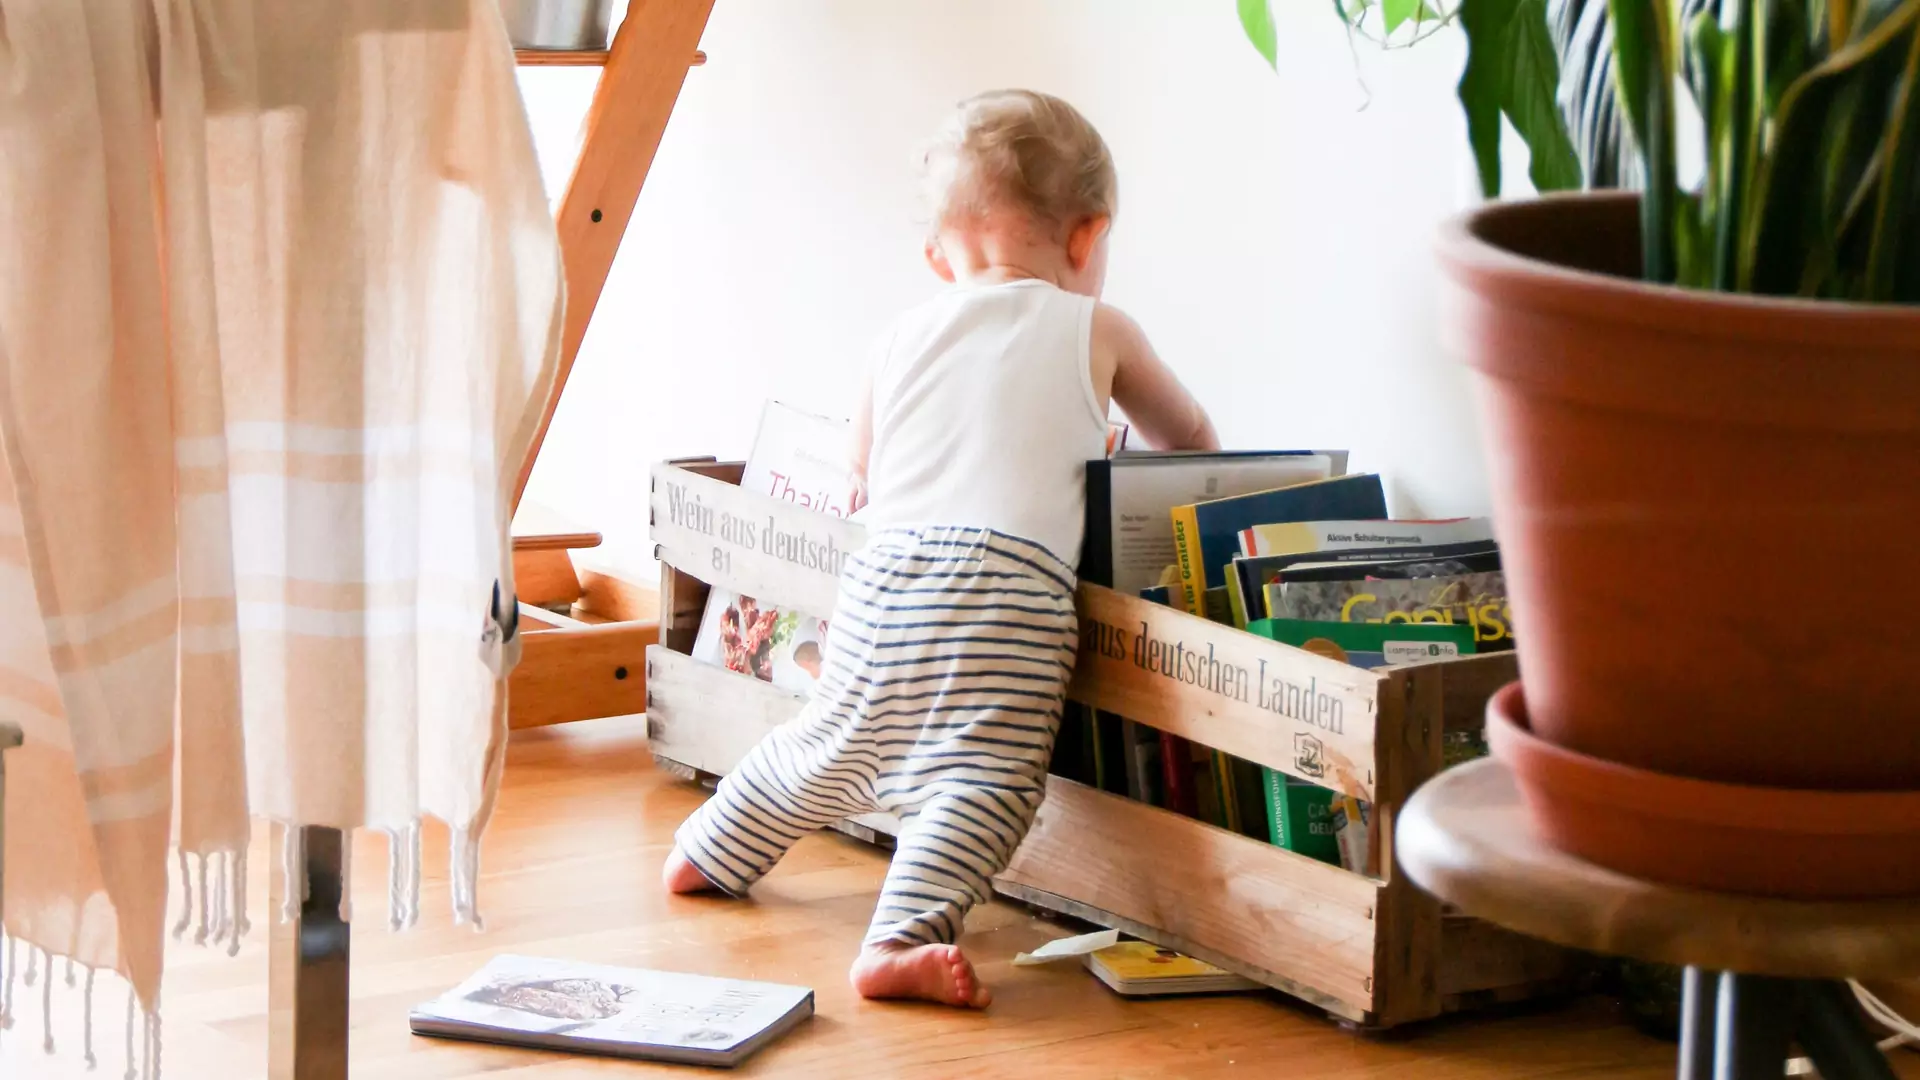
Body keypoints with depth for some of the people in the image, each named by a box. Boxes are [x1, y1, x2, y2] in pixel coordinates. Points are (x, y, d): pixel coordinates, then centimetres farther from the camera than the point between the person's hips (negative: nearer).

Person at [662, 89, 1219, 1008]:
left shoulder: (904, 336, 22)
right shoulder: (1094, 330, 14)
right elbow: (1191, 438, 29)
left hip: (881, 573, 5)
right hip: (1007, 579, -5)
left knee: (835, 742, 25)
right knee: (981, 774, -12)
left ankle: (712, 854, 42)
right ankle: (902, 938, -28)